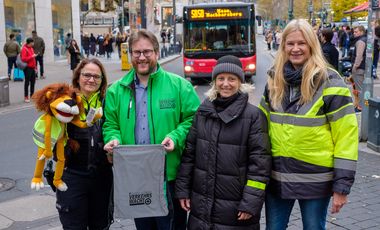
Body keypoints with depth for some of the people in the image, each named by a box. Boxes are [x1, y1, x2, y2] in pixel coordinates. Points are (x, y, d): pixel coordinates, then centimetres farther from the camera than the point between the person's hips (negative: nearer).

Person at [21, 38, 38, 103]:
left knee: (33, 82, 11)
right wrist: (31, 56, -20)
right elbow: (23, 59, -20)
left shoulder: (31, 48, 16)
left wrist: (35, 67, 19)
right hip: (28, 68, -8)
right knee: (27, 82, -4)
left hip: (32, 68, 8)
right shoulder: (24, 49, -11)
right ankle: (26, 97, 1)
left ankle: (32, 95, 20)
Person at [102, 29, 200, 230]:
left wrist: (175, 137, -18)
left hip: (169, 175, -3)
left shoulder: (179, 85, -3)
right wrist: (113, 138, -9)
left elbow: (193, 119, -3)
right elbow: (110, 123, 12)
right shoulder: (117, 90, 8)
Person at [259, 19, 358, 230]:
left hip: (315, 180, -4)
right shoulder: (275, 80, 4)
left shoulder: (329, 83, -10)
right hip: (277, 177, 4)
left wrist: (342, 185, -12)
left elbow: (346, 136, -11)